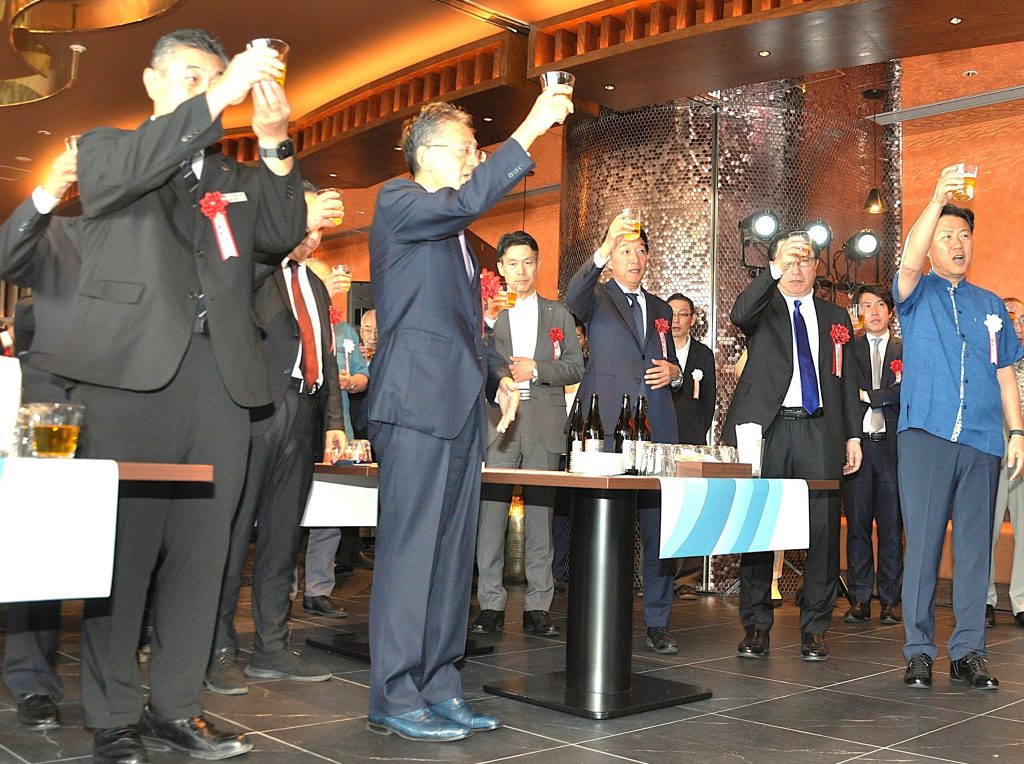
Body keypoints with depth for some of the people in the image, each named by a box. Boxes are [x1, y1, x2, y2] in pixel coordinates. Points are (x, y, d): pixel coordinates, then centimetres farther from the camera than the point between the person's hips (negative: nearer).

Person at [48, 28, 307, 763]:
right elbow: (124, 171, -10)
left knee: (202, 549, 3)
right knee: (122, 544, -2)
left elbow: (283, 235, 8)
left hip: (220, 379, 4)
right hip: (133, 372, -3)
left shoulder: (234, 176, 22)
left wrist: (275, 147, -5)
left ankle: (178, 704, 13)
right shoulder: (105, 147, 13)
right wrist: (219, 99, -15)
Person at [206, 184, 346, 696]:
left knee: (282, 534, 10)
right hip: (255, 409, -7)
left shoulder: (316, 285, 25)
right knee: (234, 530, -4)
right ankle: (219, 649, 4)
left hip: (302, 417, 7)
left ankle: (271, 648, 17)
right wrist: (297, 225, -26)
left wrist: (332, 419, 17)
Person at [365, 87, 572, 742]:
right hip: (418, 404, -9)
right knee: (410, 552, -7)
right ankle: (394, 699, 1)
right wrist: (530, 131, -19)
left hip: (461, 409, 9)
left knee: (453, 555, 8)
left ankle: (439, 688, 16)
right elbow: (468, 199, -20)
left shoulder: (456, 236, 25)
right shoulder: (397, 202, 0)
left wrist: (497, 373, 15)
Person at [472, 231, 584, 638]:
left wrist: (537, 368, -6)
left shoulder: (558, 314, 15)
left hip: (544, 425, 1)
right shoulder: (483, 312, 11)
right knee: (491, 512, -4)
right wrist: (486, 324, -14)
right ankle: (491, 604, 3)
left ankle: (537, 607, 8)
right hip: (497, 421, -1)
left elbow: (575, 367, 9)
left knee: (541, 512, 2)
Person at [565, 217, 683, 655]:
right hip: (607, 426, -4)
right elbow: (573, 297, -18)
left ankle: (657, 623, 8)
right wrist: (603, 250, -33)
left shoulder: (660, 309, 23)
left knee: (659, 524, 1)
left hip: (657, 427, 4)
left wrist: (674, 372, 6)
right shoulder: (596, 299, 7)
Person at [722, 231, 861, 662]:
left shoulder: (835, 316, 20)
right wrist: (776, 268, -26)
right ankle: (756, 627, 8)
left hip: (819, 431, 2)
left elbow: (847, 380, 19)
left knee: (823, 528, -2)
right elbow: (738, 316, -14)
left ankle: (814, 630, 8)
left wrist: (853, 435, 11)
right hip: (765, 428, -2)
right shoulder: (762, 308, 11)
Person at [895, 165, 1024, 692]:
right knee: (922, 544, -4)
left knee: (975, 546, 4)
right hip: (926, 432, -3)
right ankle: (918, 650, 2)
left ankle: (968, 652, 10)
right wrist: (937, 201, -25)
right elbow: (909, 261, -14)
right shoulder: (917, 293, 9)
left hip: (982, 440, 3)